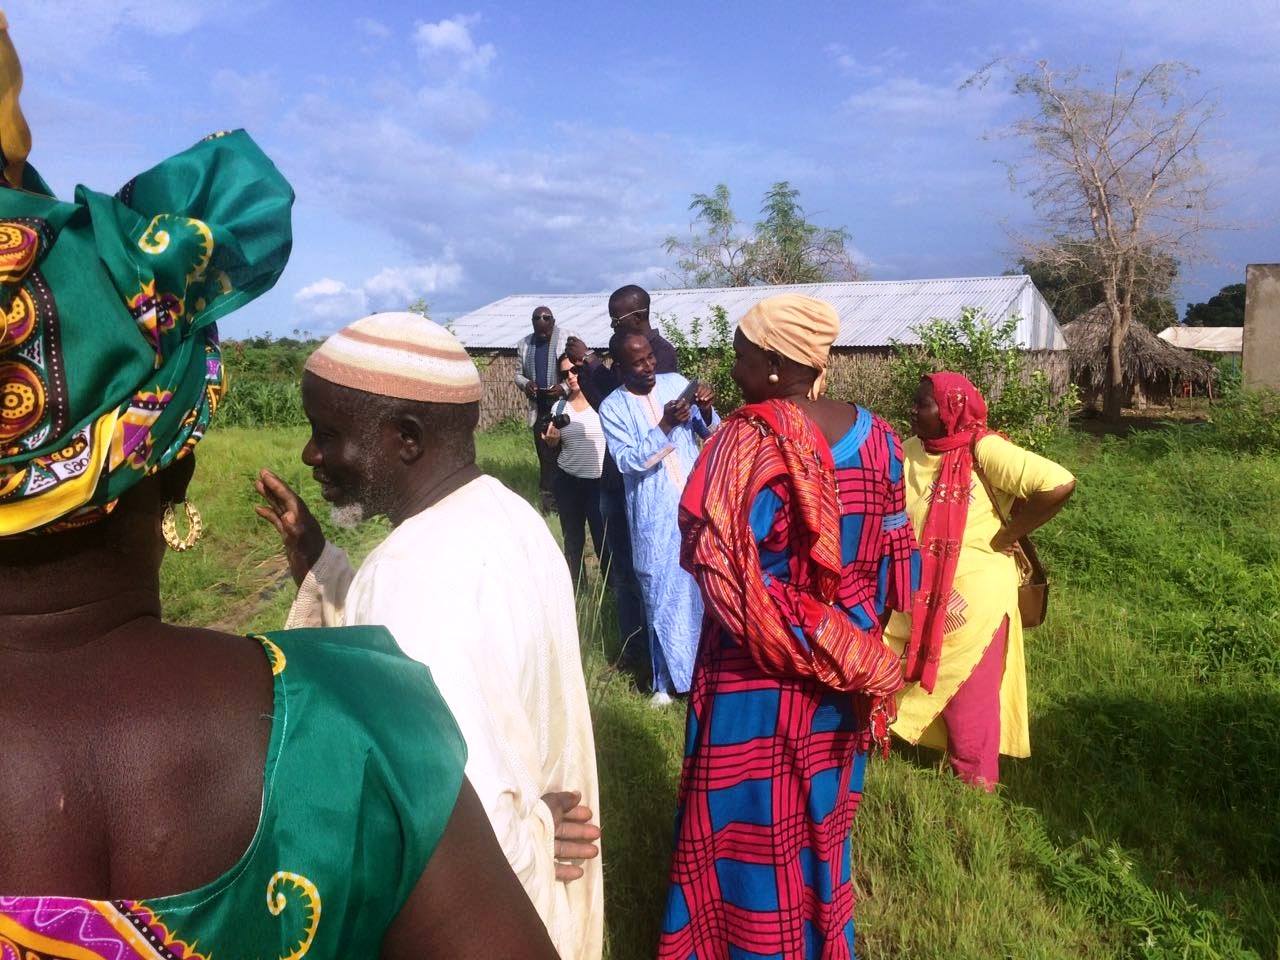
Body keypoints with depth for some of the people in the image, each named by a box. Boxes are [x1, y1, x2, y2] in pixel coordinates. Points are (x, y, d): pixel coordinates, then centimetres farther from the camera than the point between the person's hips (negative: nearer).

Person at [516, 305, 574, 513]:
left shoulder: (568, 340, -6)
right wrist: (525, 384, -6)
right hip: (539, 409, 4)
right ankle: (548, 500, 17)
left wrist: (564, 387, -19)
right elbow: (518, 374, 17)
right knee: (544, 456, 9)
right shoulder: (524, 345, 10)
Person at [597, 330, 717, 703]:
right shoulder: (613, 407, -4)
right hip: (656, 518, -2)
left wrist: (706, 411, -14)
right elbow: (628, 461, -14)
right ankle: (668, 679, 23)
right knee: (662, 596, 6)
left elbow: (709, 433, 7)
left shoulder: (676, 382, 3)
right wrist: (664, 426, -24)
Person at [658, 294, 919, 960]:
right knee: (818, 814, 24)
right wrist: (855, 638, 16)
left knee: (748, 823, 13)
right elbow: (892, 553, 5)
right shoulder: (873, 433, -2)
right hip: (838, 668, 6)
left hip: (760, 675, -6)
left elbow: (710, 557, -24)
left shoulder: (746, 440, -22)